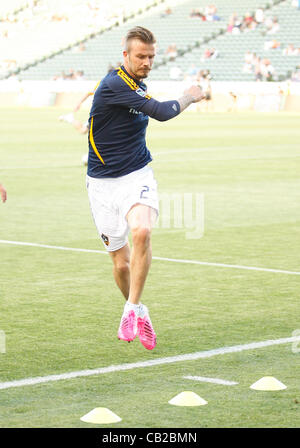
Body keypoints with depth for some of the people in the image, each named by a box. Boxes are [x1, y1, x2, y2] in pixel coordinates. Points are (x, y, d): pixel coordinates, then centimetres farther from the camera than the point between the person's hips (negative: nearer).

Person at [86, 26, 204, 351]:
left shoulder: (138, 86, 10)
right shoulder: (113, 85, -17)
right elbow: (162, 112, -24)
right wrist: (188, 98, -8)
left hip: (136, 175, 4)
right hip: (103, 182, -4)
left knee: (141, 230, -26)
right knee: (121, 261, 1)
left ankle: (133, 309, -17)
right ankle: (136, 311, 28)